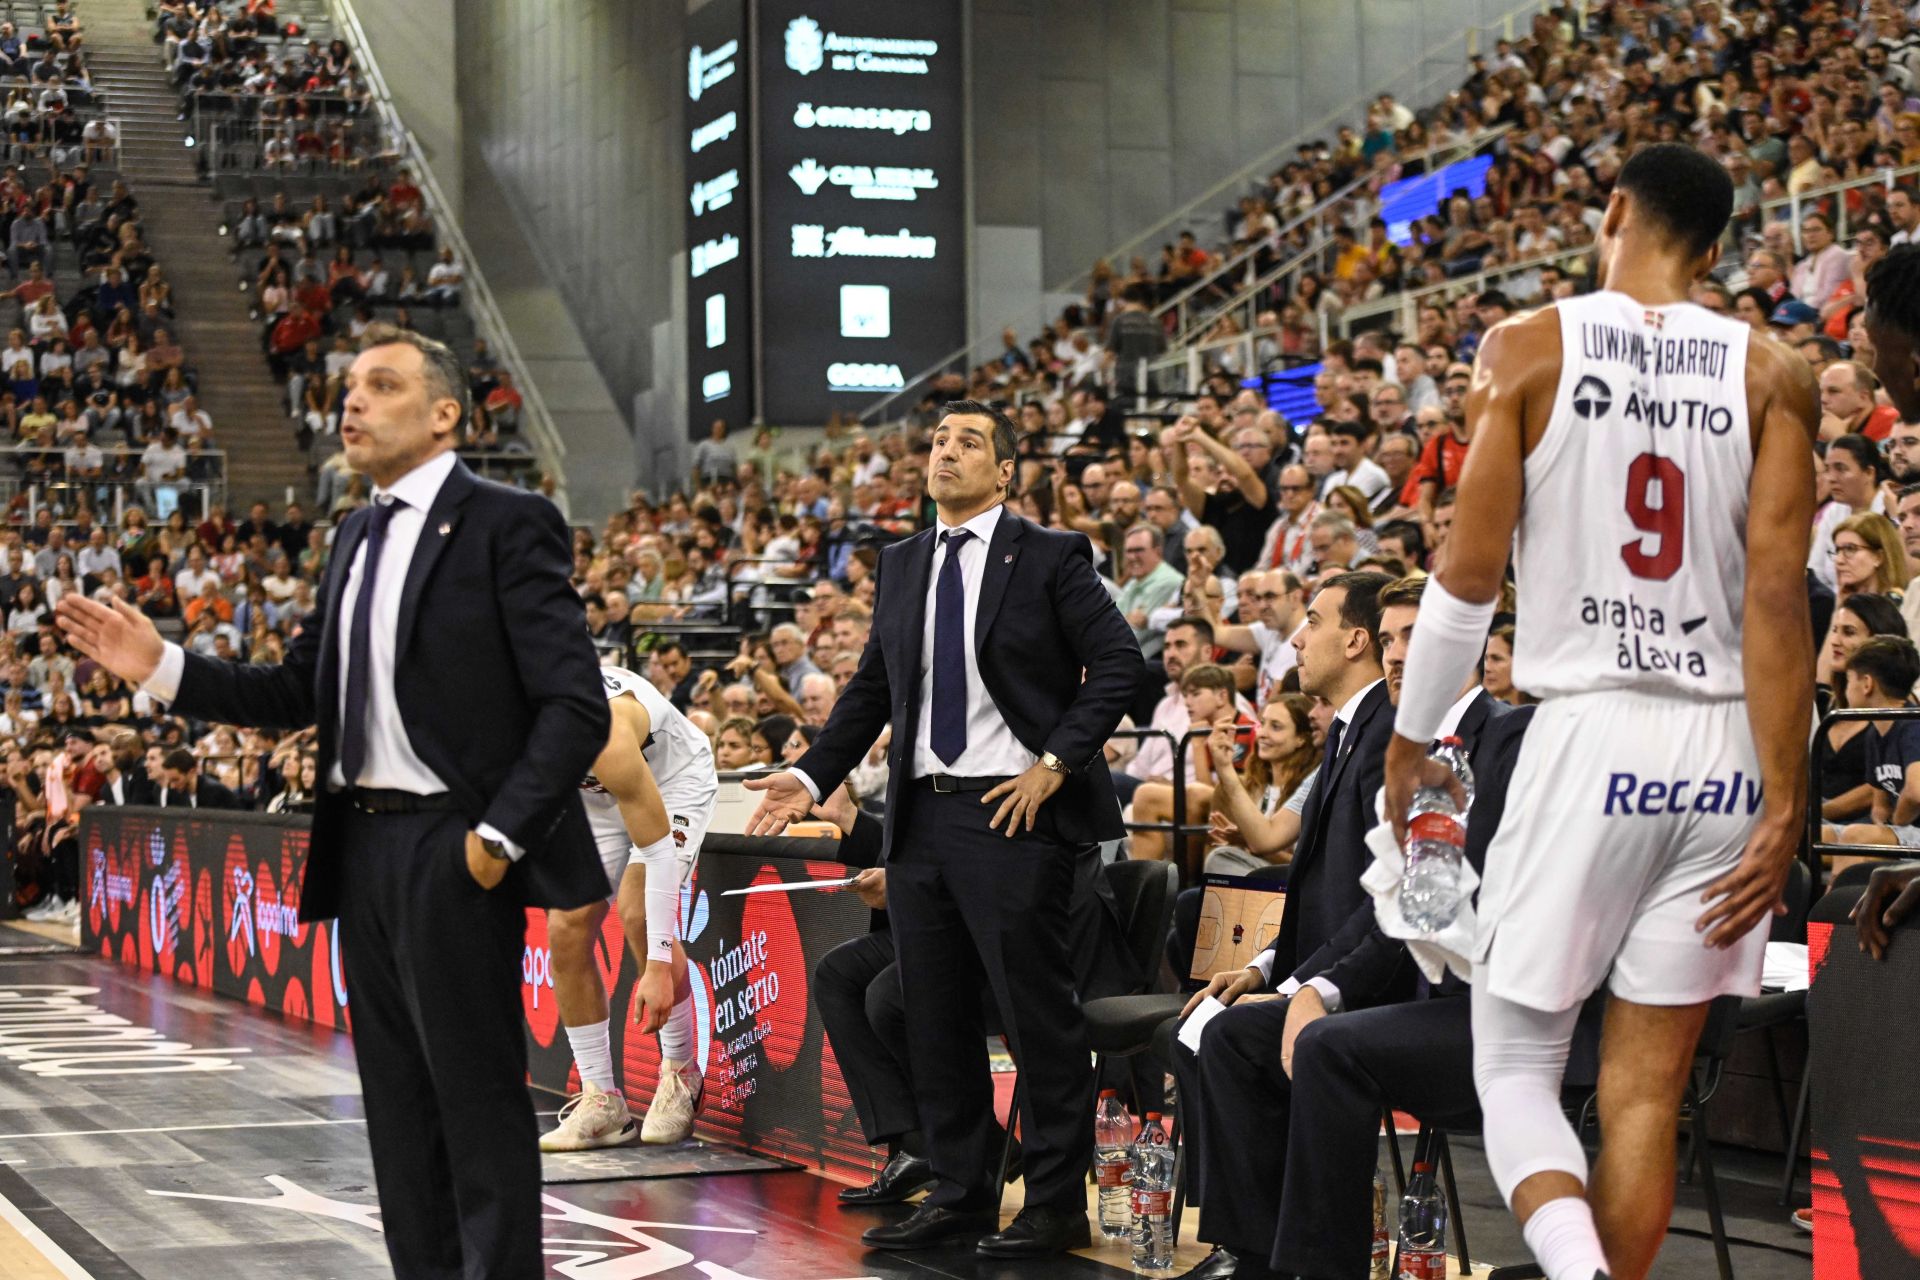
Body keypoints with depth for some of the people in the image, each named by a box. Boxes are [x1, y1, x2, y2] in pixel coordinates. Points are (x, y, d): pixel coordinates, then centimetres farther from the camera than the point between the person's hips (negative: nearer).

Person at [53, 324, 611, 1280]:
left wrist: (500, 834, -18)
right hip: (363, 846, 8)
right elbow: (301, 692, 14)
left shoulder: (506, 525, -9)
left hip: (451, 851, -8)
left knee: (479, 1097, -3)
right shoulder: (356, 537, 15)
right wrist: (162, 668, 4)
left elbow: (576, 706, -13)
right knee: (398, 1101, 13)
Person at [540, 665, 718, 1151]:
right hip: (597, 796, 6)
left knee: (639, 916, -26)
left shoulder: (606, 738, -43)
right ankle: (601, 1102, -2)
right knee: (567, 930, -9)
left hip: (674, 782, -6)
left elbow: (659, 853, -36)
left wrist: (659, 965, -36)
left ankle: (681, 1073, -4)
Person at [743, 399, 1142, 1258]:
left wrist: (1056, 763, -13)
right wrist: (812, 777, 8)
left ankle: (1057, 1205, 4)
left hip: (1011, 811, -6)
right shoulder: (901, 566, 14)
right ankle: (959, 1194, 18)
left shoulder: (1050, 558, -2)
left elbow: (1118, 662, -7)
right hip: (920, 815, 6)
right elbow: (872, 686, 18)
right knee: (934, 1018, 9)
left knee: (1037, 1014, -3)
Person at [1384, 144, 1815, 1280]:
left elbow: (1472, 571, -3)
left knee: (1516, 1068, 7)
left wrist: (1411, 738, 10)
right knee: (1647, 1089, 11)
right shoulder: (1773, 374, 2)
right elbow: (1780, 598, -6)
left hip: (1589, 737, -2)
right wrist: (1785, 808, -5)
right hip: (1725, 755, 2)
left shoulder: (1529, 350, -2)